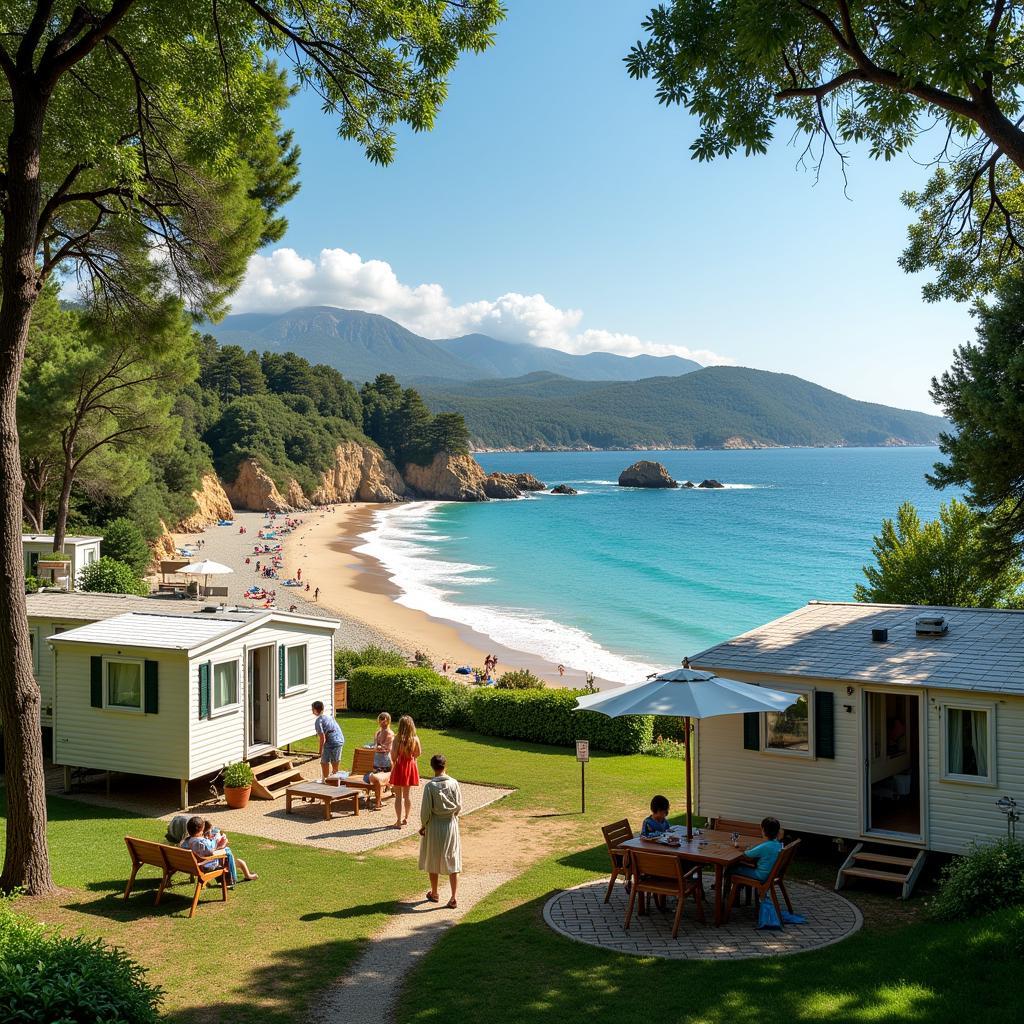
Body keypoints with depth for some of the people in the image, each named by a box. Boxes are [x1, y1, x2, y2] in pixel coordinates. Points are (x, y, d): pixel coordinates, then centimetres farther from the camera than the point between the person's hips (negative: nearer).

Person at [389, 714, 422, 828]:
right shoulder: (415, 739, -7)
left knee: (398, 796, 5)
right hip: (411, 766, 4)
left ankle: (399, 821, 5)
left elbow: (394, 756, -17)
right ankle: (406, 818, 28)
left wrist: (394, 761, 5)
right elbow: (418, 753, 5)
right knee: (407, 794, 19)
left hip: (400, 766, -4)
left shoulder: (398, 738, -18)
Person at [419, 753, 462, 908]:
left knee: (432, 860, 16)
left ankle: (434, 894, 28)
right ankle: (454, 897, 2)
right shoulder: (454, 784, -9)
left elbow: (426, 809, -12)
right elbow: (459, 806, -3)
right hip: (451, 825, 2)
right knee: (452, 861, 7)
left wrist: (423, 825, 3)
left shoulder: (430, 786, -16)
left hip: (434, 825, -2)